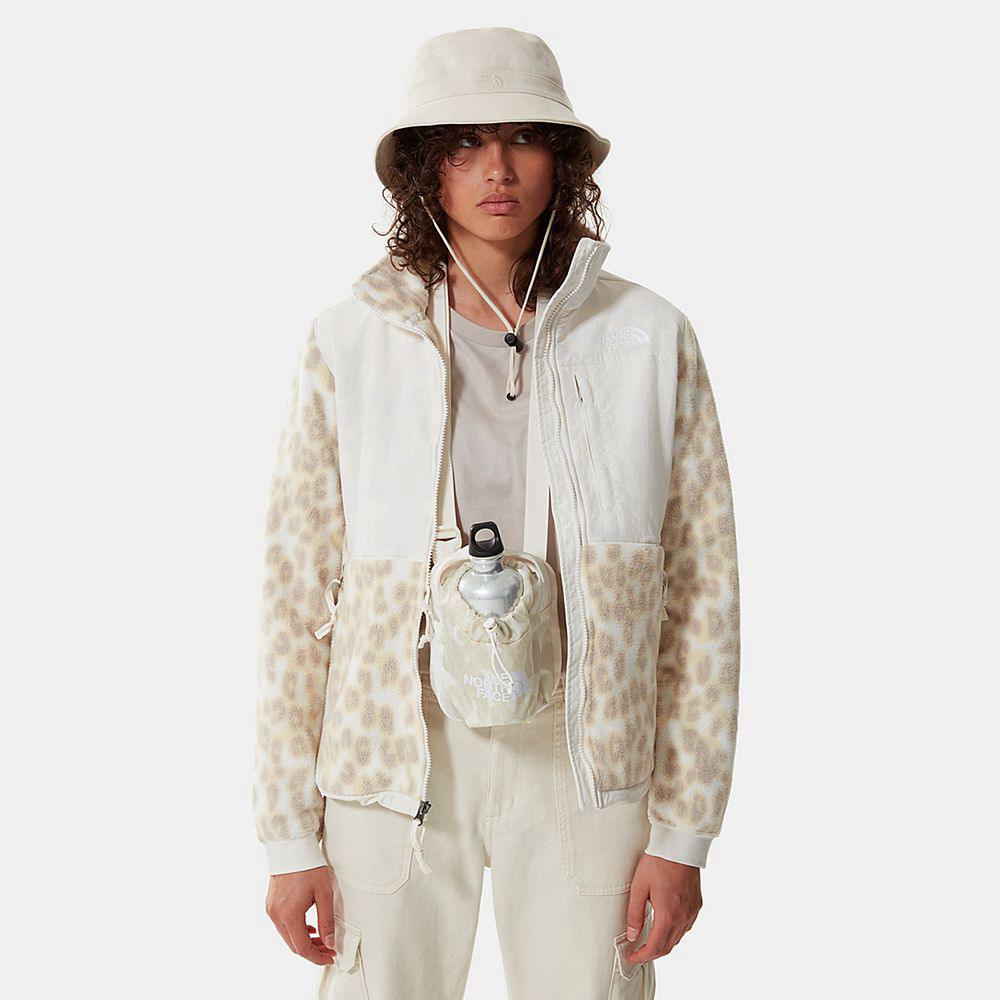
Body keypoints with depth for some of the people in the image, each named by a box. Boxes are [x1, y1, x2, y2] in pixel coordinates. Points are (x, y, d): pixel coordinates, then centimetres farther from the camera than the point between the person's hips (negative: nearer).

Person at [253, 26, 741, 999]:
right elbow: (295, 596, 1)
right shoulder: (350, 340, -2)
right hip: (393, 753, 0)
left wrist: (683, 830, -1)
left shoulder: (648, 338, -2)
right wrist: (291, 835, 1)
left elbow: (702, 591, 1)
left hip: (583, 760, 0)